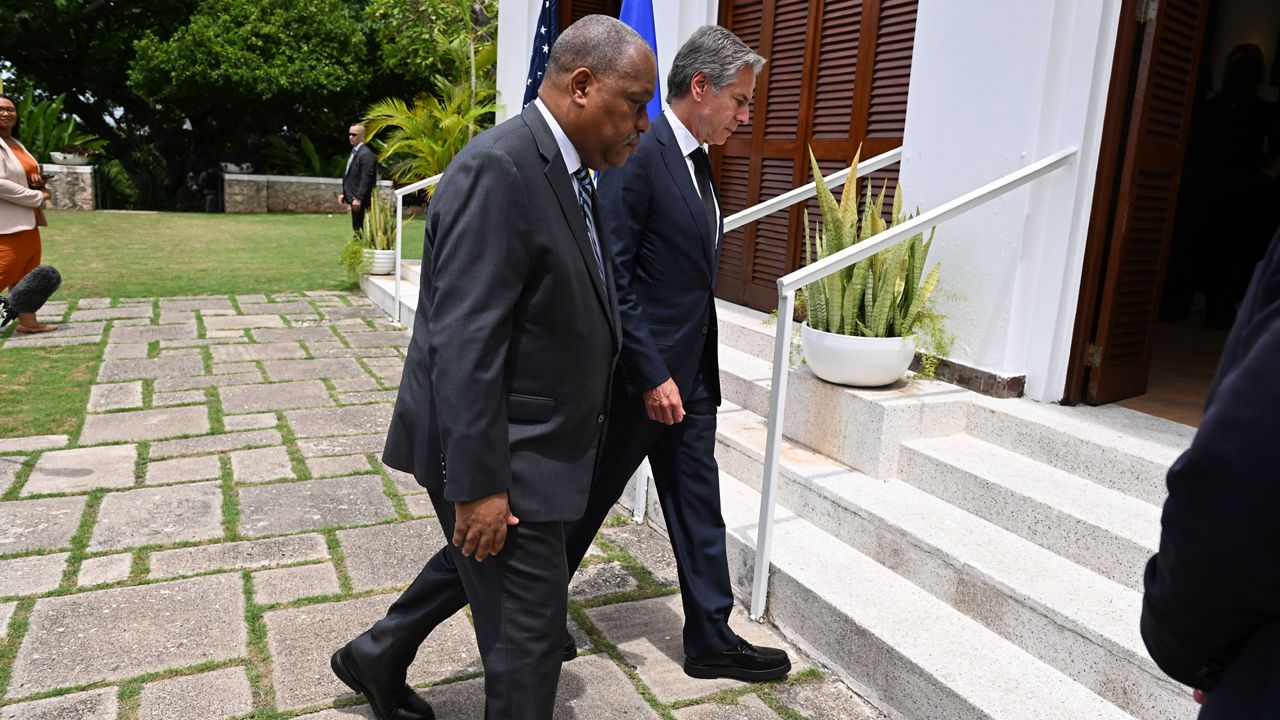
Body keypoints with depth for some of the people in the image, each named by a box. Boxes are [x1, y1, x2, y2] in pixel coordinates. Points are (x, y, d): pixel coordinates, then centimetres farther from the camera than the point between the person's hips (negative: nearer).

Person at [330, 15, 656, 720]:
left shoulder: (566, 171, 8)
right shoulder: (496, 169, -23)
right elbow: (463, 345, -26)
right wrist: (479, 483, -23)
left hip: (534, 440, 10)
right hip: (499, 451, -10)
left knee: (479, 560, 28)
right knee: (529, 629, 4)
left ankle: (376, 658, 51)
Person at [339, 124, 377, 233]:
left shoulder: (366, 154, -13)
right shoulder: (354, 152, 17)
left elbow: (366, 179, -19)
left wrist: (358, 198, -22)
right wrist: (344, 193, 14)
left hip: (360, 200, -9)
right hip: (353, 198, 9)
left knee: (358, 227, -7)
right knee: (356, 228, 11)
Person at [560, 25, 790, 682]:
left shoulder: (697, 161, 11)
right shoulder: (637, 155, -17)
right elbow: (612, 278, -21)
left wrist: (693, 371, 15)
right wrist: (651, 377, -21)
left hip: (689, 376, 9)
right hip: (640, 376, -8)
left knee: (698, 509, 13)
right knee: (589, 498, 9)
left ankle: (711, 640, 27)